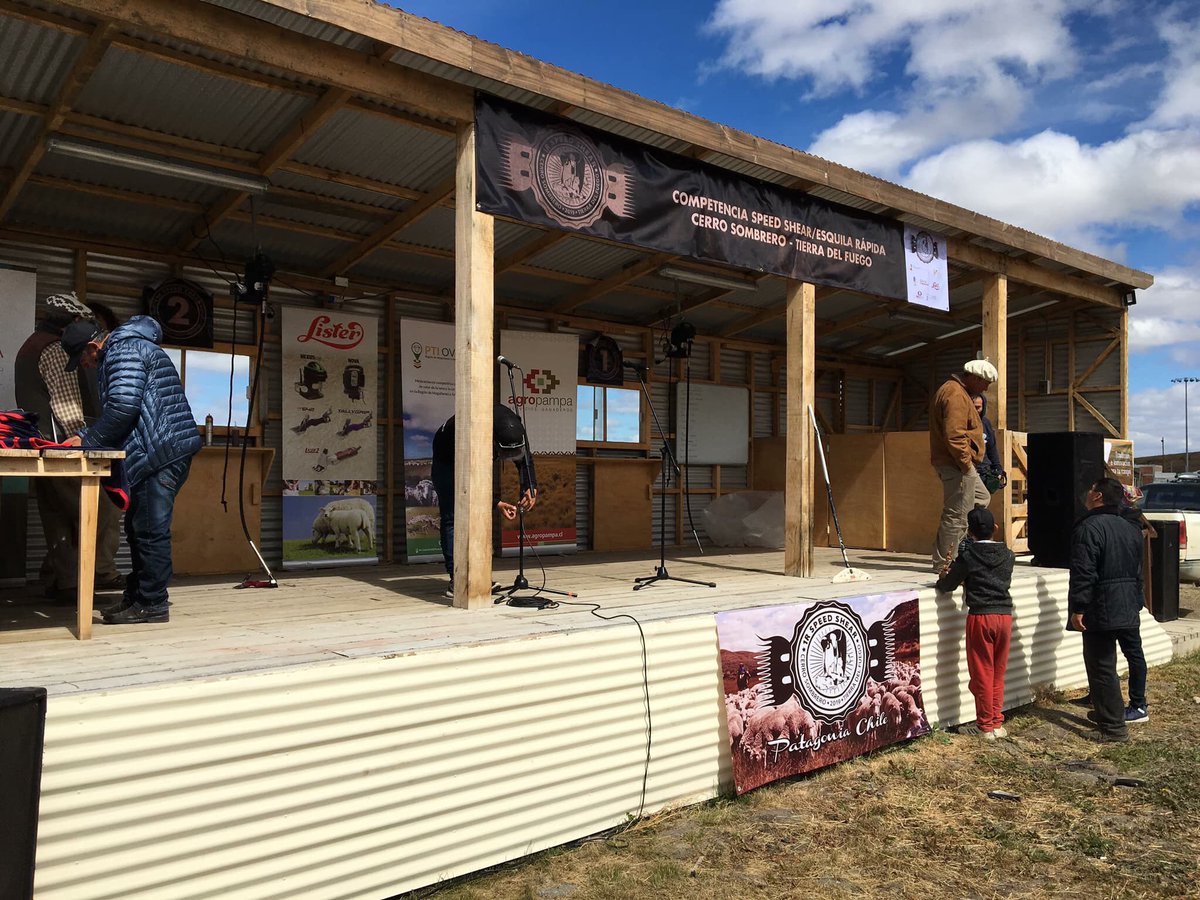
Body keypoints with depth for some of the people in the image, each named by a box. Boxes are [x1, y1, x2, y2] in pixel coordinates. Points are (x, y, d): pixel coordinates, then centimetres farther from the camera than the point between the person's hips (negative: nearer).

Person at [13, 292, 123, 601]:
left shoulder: (29, 347, 23)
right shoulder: (55, 349, -10)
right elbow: (68, 405, -17)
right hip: (62, 446, -10)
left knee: (58, 518, 10)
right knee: (103, 506, -4)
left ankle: (62, 583, 12)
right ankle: (101, 570, -4)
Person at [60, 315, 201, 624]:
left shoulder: (124, 351, -9)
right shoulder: (126, 351, 25)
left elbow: (122, 408, -19)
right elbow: (114, 410, 29)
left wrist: (88, 440, -6)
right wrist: (84, 436, 18)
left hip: (162, 452, -11)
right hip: (161, 452, 11)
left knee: (150, 529, -7)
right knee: (139, 527, 16)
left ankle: (152, 604, -1)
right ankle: (137, 596, 24)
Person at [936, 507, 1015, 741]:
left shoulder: (968, 556, -7)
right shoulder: (1008, 555, 8)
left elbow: (947, 586, -4)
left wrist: (943, 578, 19)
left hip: (980, 617, -5)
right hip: (1005, 615, 5)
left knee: (982, 673, 4)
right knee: (998, 673, 14)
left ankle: (986, 726, 10)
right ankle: (997, 723, 20)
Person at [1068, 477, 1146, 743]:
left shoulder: (1090, 527, -17)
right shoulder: (1131, 527, 12)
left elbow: (1083, 573, -22)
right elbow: (1138, 570, 19)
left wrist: (1078, 608, -18)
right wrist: (1135, 602, 25)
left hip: (1100, 611, -9)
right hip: (1128, 609, 9)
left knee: (1101, 667, -3)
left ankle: (1114, 727, -1)